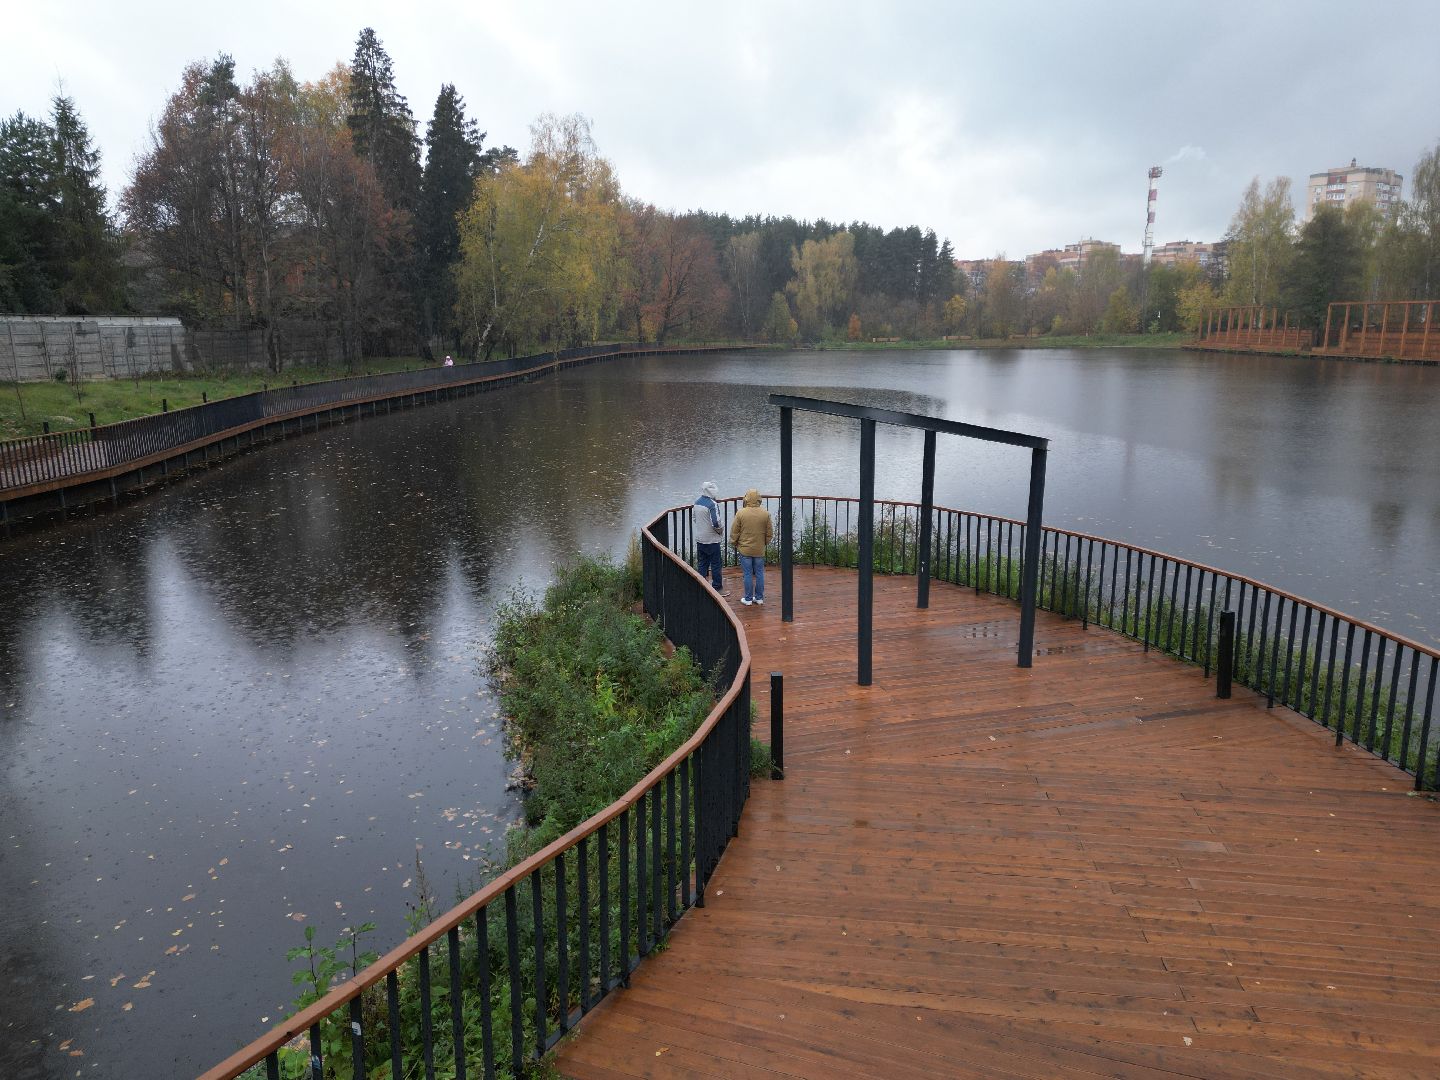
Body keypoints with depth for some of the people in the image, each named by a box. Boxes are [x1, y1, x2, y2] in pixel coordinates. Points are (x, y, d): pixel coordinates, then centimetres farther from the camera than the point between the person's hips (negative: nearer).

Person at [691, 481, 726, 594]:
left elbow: (693, 519, 14)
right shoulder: (712, 504, -20)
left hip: (700, 539, 7)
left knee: (702, 564, 14)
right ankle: (717, 588, 9)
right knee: (715, 564, 3)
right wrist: (720, 531, -5)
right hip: (712, 540, -7)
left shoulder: (697, 502, 5)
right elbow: (715, 523, -24)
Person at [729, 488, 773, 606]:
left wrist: (734, 544, 11)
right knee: (759, 574, 12)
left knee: (747, 574, 4)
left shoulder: (741, 513, -11)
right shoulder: (765, 514, -5)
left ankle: (748, 599, 11)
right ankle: (759, 598, 19)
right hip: (760, 550, 2)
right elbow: (770, 533, 3)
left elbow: (734, 532, -5)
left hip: (745, 549, -2)